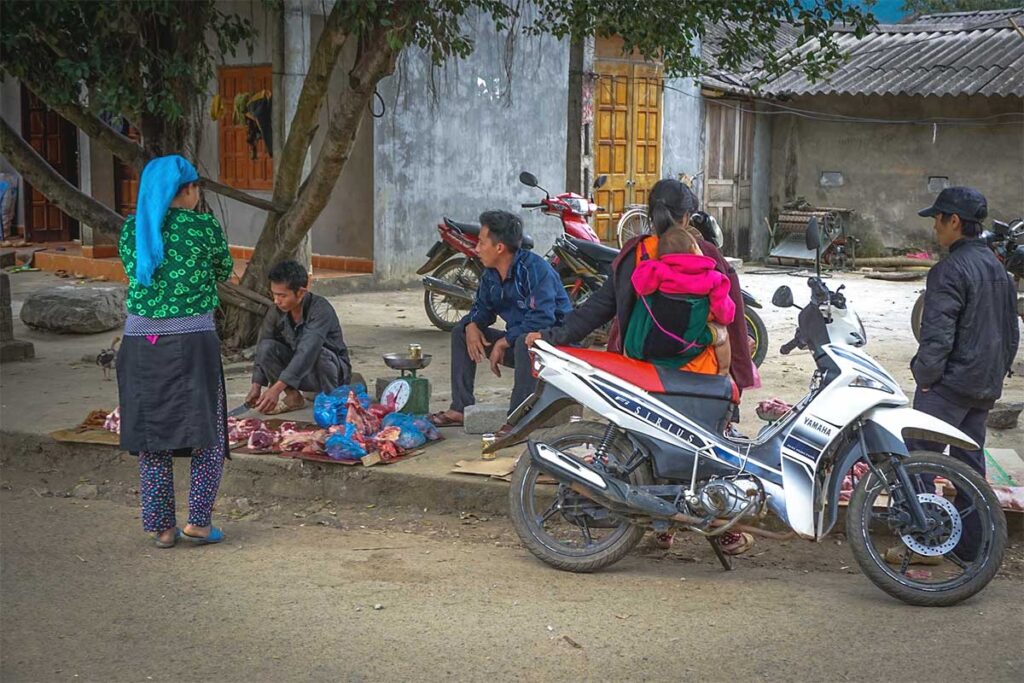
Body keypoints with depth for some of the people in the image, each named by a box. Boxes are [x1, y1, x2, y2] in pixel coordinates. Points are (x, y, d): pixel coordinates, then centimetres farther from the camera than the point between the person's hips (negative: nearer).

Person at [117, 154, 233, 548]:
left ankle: (162, 527, 14)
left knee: (151, 434, 10)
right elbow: (224, 272, 10)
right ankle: (198, 521, 5)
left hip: (141, 341, 4)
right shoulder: (203, 225, -5)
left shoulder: (131, 228, 5)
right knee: (207, 433, 8)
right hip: (192, 340, -4)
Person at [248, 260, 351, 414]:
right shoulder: (276, 312, -10)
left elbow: (307, 352, -39)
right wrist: (256, 387, -14)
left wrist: (276, 388, -46)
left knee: (319, 354, -38)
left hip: (334, 368, -5)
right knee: (267, 347, -20)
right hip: (295, 367, 5)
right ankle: (292, 397, -5)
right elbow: (262, 350, -2)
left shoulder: (321, 309, -28)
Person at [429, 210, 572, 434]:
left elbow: (542, 318, -32)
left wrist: (504, 342, -27)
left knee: (525, 341, -42)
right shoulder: (491, 275, 3)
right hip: (515, 341, 9)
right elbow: (483, 308, 16)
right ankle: (461, 408, 5)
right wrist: (472, 325, -9)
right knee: (460, 332, 9)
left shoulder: (535, 269, -23)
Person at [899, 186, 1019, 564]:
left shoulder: (949, 271, -16)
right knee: (969, 460, 14)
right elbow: (1011, 331, 19)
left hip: (950, 384, -9)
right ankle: (970, 544, 19)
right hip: (986, 386, 9)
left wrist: (924, 376, -10)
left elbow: (937, 335, -21)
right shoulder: (997, 268, 13)